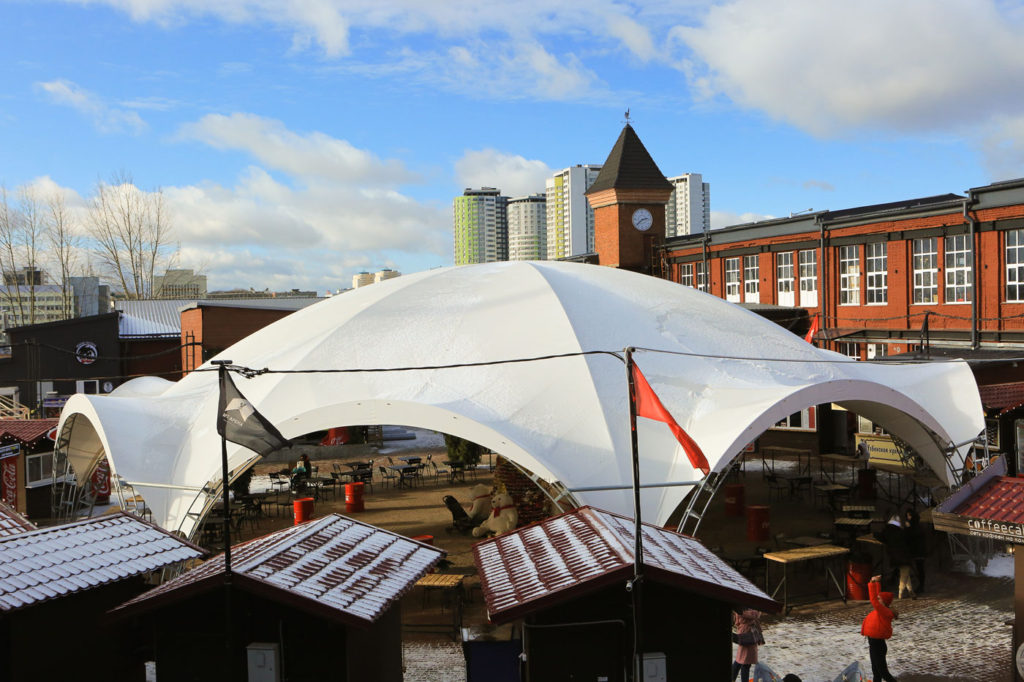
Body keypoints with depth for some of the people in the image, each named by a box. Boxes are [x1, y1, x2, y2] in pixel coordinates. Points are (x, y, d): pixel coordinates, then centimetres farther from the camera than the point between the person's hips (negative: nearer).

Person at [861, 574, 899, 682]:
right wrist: (877, 582, 15)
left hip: (878, 646, -9)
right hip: (875, 644, 10)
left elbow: (873, 599, -30)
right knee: (876, 672, 16)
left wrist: (872, 583, -29)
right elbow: (877, 595, 16)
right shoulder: (881, 610, 5)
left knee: (883, 672, -1)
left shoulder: (884, 611, -20)